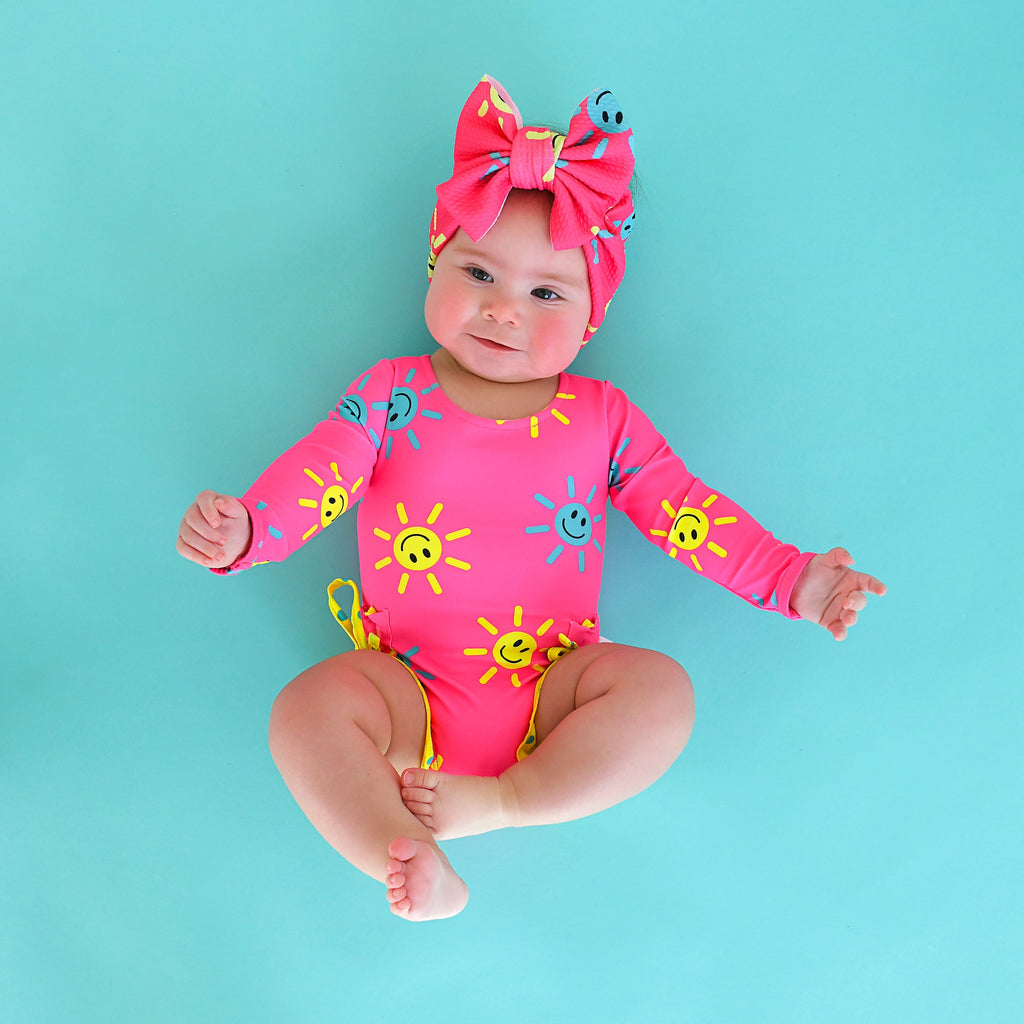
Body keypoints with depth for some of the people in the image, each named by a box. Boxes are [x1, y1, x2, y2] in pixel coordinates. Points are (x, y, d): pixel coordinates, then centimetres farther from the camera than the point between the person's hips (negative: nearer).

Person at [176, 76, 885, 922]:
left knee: (661, 690, -23)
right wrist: (244, 530, -27)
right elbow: (317, 474, -7)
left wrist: (792, 579, -2)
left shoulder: (602, 418, 7)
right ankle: (412, 866, -24)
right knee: (307, 708, -25)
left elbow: (689, 510, 6)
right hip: (410, 688, 0)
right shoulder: (392, 394, 5)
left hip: (550, 691, 1)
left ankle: (507, 799, -18)